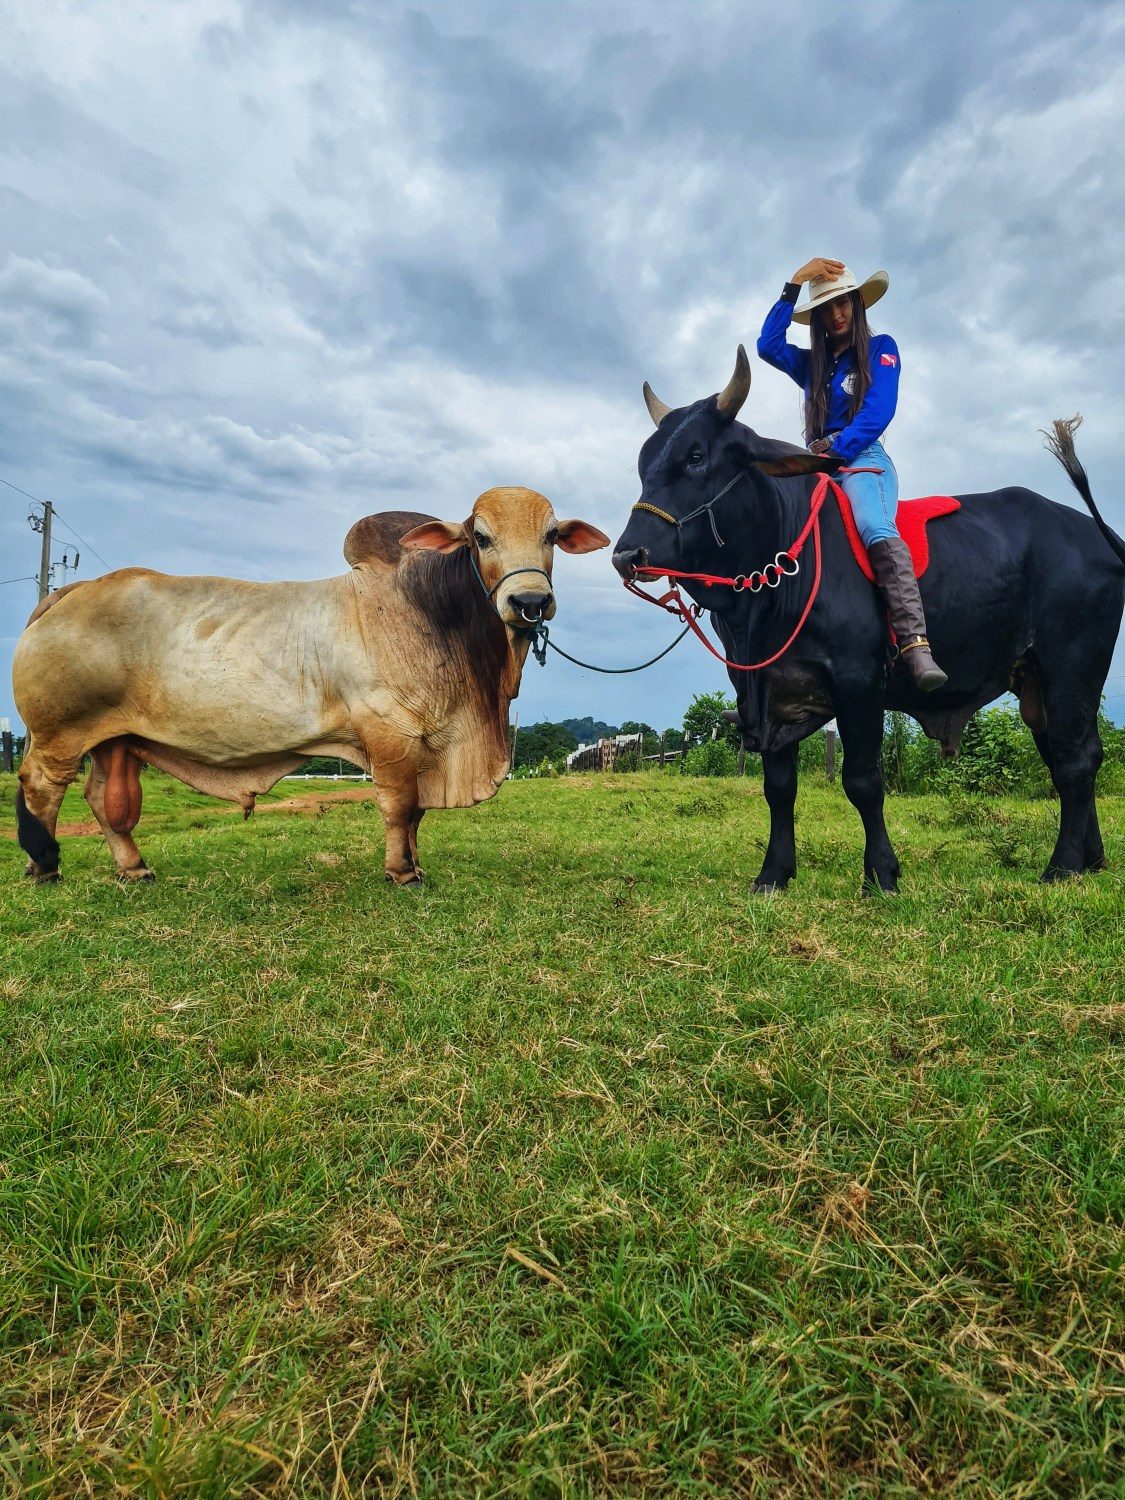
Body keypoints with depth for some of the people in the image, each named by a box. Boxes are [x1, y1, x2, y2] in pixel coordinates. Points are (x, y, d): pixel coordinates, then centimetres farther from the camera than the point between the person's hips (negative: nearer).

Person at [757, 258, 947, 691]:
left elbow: (878, 410, -3)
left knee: (877, 529, -34)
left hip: (863, 459, -5)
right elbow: (768, 345, 6)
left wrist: (836, 448, -15)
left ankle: (915, 644, -49)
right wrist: (795, 284, 6)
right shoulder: (811, 363, 25)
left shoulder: (881, 347, 13)